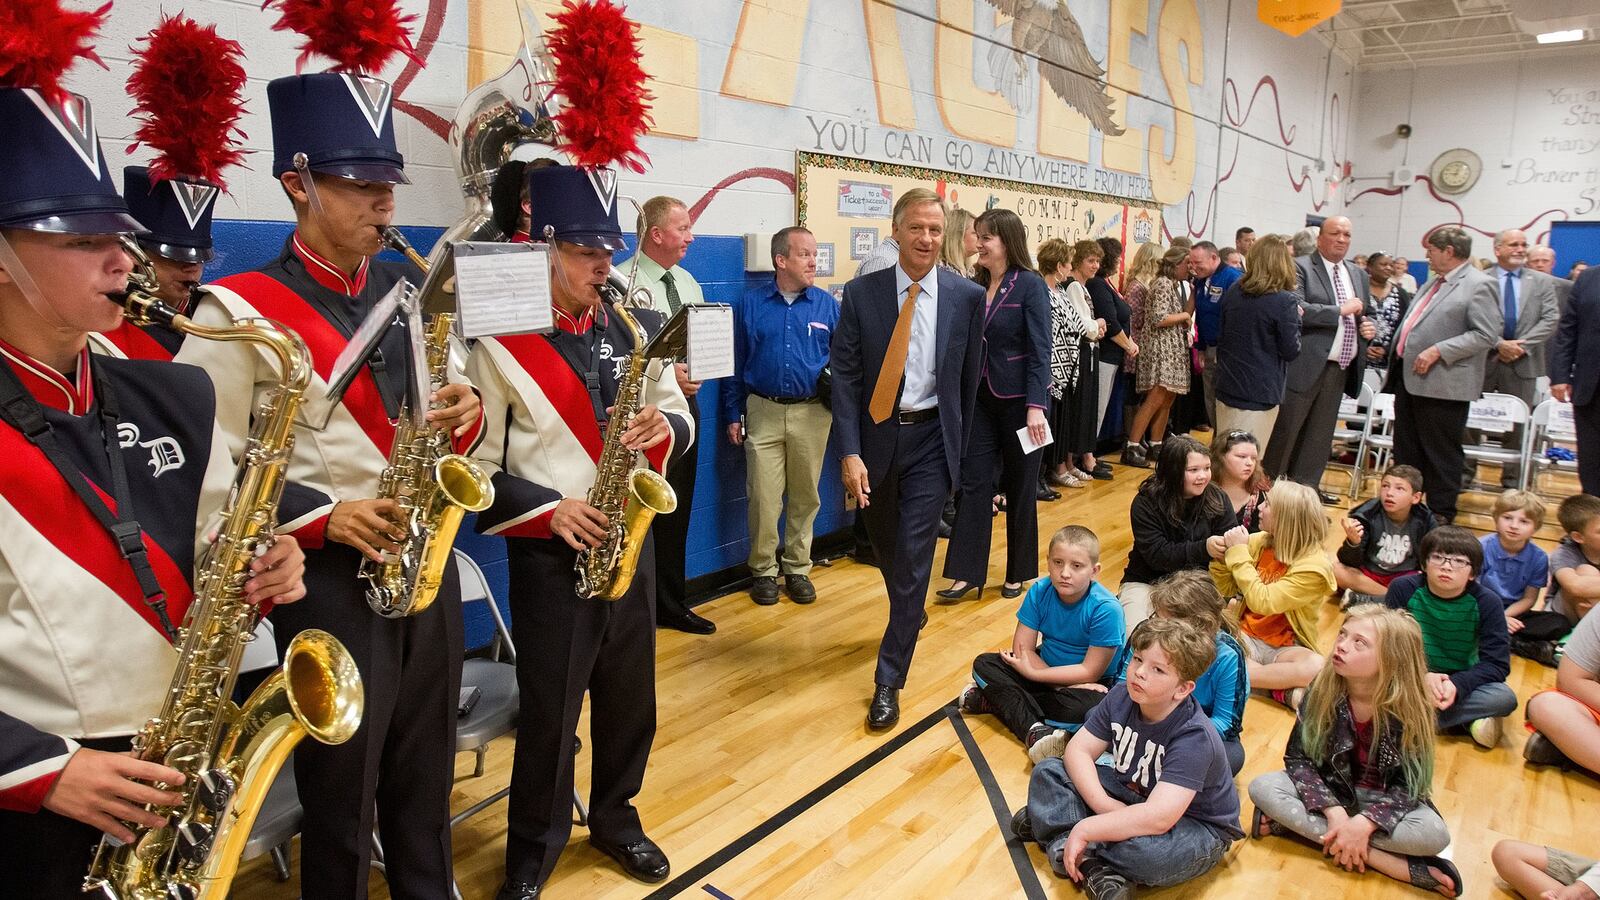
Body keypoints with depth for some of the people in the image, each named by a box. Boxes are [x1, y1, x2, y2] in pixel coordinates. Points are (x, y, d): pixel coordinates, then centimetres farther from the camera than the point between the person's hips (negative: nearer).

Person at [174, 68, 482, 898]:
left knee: (426, 772, 19)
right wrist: (319, 516, -20)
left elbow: (455, 414, 13)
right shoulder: (240, 311, -11)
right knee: (341, 790, 10)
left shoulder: (415, 291, 7)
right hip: (328, 573, -5)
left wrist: (466, 415, -10)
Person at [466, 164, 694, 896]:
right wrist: (548, 510, -21)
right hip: (548, 554, -4)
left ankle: (616, 816, 38)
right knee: (549, 711, 7)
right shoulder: (501, 343, -11)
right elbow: (477, 466, -11)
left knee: (630, 696, 16)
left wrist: (662, 428, -13)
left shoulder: (638, 329, 4)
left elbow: (680, 416, 9)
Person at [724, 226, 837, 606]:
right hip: (763, 412, -1)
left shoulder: (828, 305, 3)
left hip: (812, 413, 1)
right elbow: (736, 362, 6)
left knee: (805, 497, 10)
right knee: (764, 498, 0)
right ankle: (763, 570, 16)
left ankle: (797, 569, 24)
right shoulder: (750, 304, 2)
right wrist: (733, 414, 4)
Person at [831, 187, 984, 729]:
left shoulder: (967, 297, -3)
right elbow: (845, 375, -7)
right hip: (876, 434, 2)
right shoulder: (862, 293, -5)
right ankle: (909, 619, 49)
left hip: (930, 439, -1)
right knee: (885, 546, 19)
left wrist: (958, 442, 10)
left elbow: (968, 379, 6)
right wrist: (850, 453, -15)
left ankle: (889, 679, 6)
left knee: (913, 557, -4)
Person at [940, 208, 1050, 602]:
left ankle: (1019, 573, 22)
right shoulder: (975, 286, 5)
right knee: (973, 484, 2)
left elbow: (1039, 349, -15)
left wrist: (1036, 406, -22)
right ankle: (967, 573, 7)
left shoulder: (1030, 285, -10)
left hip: (1018, 400, -5)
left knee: (1020, 488, 8)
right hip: (980, 398, 5)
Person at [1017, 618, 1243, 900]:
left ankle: (1058, 827, -16)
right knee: (1047, 772, -6)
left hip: (1196, 826, -7)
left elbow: (1157, 818, -40)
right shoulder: (1121, 696, -10)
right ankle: (1090, 865, -23)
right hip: (1129, 797, 7)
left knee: (1145, 848, -41)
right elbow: (1078, 750, -8)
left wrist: (1084, 829, -36)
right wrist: (1103, 804, -24)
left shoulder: (1194, 737, -30)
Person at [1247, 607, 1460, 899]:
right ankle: (1382, 860, -27)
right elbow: (1297, 757, -12)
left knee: (1433, 835, -31)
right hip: (1328, 788, 3)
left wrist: (1363, 823, -34)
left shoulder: (1410, 708, -21)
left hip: (1381, 798, -2)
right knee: (1262, 788, -26)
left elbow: (1409, 785, -18)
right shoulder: (1322, 689, -16)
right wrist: (1333, 812, -27)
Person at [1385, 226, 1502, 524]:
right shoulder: (1434, 282, 16)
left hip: (1442, 384, -9)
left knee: (1440, 453, 1)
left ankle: (1442, 513, 11)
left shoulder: (1478, 285, -11)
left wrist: (1438, 351, -21)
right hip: (1409, 378, 9)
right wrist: (1397, 355, 16)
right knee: (1406, 449, 14)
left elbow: (1487, 335, -18)